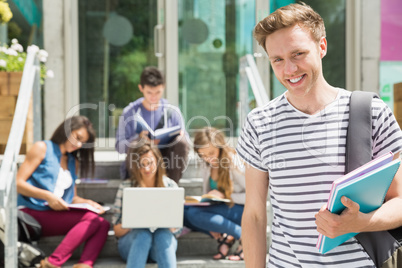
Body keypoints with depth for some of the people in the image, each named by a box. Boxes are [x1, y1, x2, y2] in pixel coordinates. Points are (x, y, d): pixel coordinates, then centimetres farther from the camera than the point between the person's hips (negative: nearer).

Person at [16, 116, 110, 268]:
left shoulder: (74, 162, 23)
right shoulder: (42, 148, 5)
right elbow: (18, 183, -2)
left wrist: (87, 203, 1)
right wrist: (47, 196, -16)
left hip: (57, 217, 6)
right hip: (32, 214, -6)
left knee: (103, 224, -21)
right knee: (91, 219, -28)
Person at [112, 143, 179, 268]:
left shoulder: (170, 185, 7)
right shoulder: (126, 186, 4)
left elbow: (175, 227, 7)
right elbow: (117, 231, 3)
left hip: (162, 241, 1)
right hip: (133, 240, -1)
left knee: (163, 234, -33)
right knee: (143, 233, -35)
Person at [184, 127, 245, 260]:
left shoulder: (235, 164, -12)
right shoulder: (207, 168, 7)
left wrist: (224, 195, -18)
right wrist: (211, 224, -9)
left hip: (242, 211, -7)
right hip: (222, 211, 7)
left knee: (194, 213, -28)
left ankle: (243, 236, -20)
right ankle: (222, 237, -14)